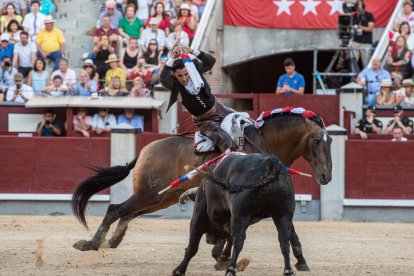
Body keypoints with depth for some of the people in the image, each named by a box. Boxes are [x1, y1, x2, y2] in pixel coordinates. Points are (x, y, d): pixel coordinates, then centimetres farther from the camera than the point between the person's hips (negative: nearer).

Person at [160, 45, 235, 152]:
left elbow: (211, 61, -24)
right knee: (223, 140, -28)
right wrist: (172, 58, -54)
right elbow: (163, 78, -44)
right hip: (203, 120, -5)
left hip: (219, 110, 5)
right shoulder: (174, 84, -22)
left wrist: (193, 52, -38)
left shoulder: (195, 69, -12)